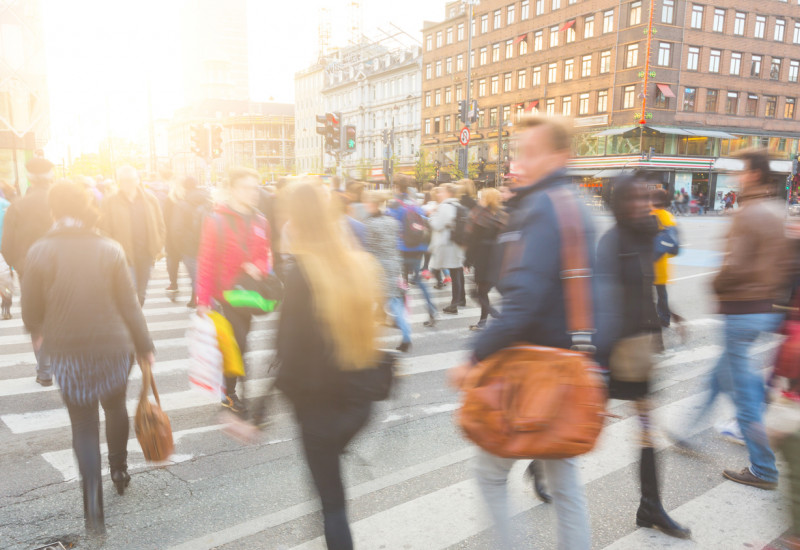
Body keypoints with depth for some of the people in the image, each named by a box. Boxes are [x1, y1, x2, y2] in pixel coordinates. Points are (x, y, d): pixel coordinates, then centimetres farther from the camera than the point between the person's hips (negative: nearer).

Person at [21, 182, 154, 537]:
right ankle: (119, 471, 39)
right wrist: (144, 346, 4)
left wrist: (40, 332, 20)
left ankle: (93, 501, -2)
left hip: (67, 351, -1)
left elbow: (30, 312, -2)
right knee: (115, 407, 25)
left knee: (83, 424, 9)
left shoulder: (40, 252, -9)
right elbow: (129, 305, -6)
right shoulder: (110, 250, -9)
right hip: (113, 347, 1)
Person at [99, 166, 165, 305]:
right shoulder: (110, 202, -3)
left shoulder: (150, 199, 5)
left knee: (141, 293, 14)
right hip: (124, 255, -3)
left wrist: (159, 247, 4)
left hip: (146, 253, 3)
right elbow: (105, 229, -3)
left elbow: (160, 225, 10)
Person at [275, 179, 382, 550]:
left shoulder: (301, 271, -17)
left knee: (330, 496, 11)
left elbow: (289, 345, -16)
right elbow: (372, 327, 3)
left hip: (319, 401, -5)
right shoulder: (360, 263, -2)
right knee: (331, 473, 30)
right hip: (360, 397, 5)